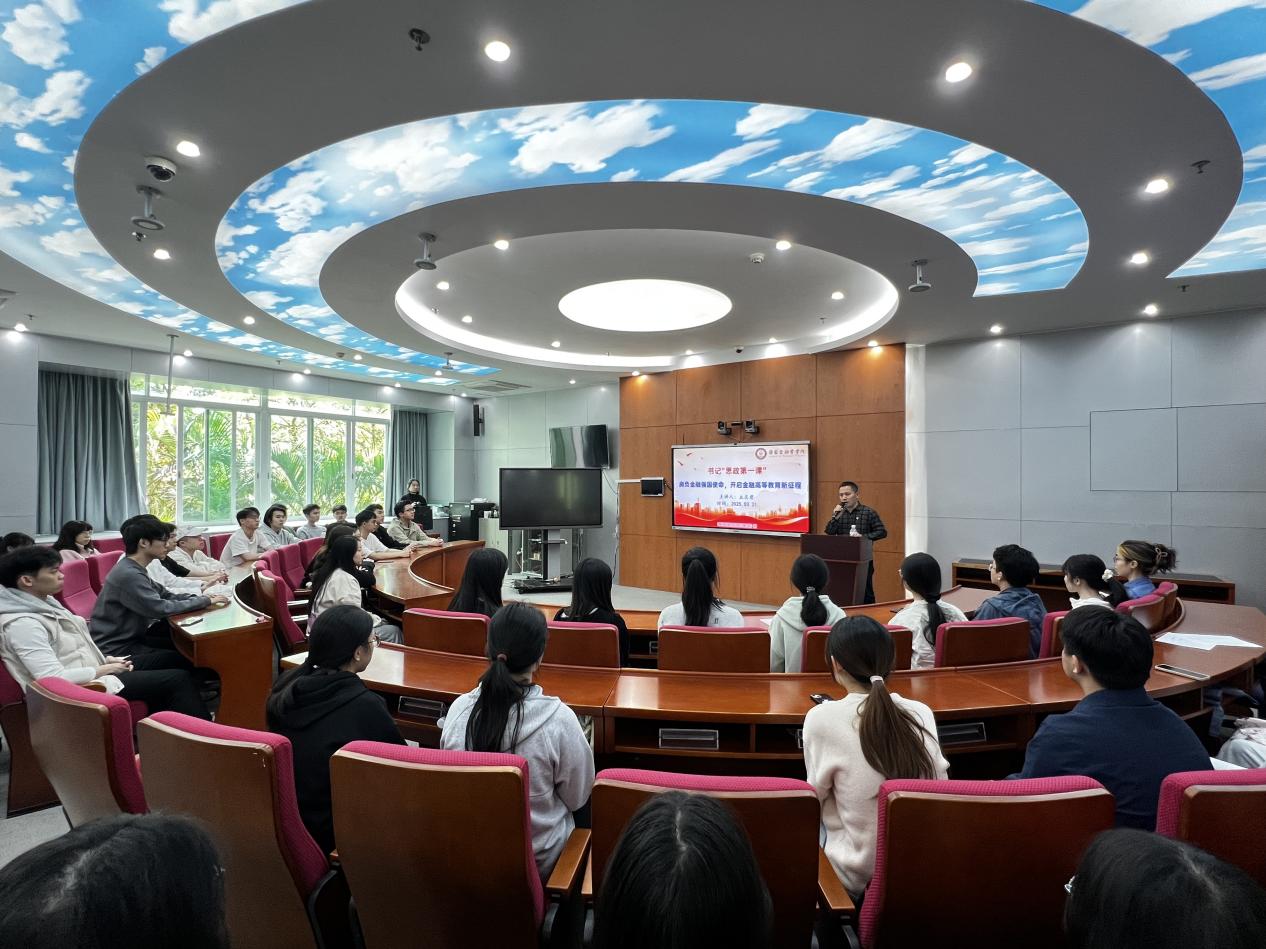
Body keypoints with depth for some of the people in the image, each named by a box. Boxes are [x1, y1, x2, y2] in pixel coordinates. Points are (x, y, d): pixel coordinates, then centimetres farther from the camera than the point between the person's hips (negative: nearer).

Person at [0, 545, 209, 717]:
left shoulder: (43, 602, 7)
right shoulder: (21, 624, -22)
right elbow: (54, 678, -28)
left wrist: (106, 659, 3)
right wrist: (105, 669, -15)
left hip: (93, 672, 10)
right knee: (179, 679, -11)